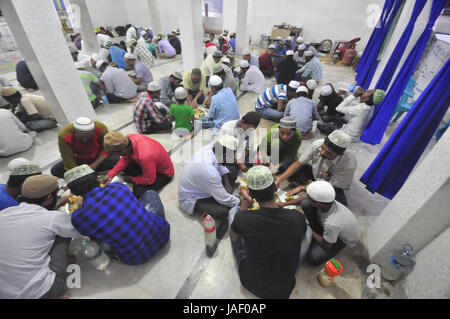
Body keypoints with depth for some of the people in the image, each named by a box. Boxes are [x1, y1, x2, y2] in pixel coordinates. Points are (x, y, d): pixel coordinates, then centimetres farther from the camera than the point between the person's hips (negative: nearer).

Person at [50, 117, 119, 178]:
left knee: (115, 160, -30)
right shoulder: (64, 136, -26)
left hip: (99, 159, -1)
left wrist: (96, 164, -24)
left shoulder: (101, 128, -25)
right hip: (78, 162, 2)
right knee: (55, 170, -19)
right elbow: (68, 159, -23)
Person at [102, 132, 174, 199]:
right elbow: (125, 159, -2)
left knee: (138, 193, -21)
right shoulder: (127, 139, -21)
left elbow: (149, 180, -25)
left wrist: (132, 179, -9)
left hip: (163, 173, -7)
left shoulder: (144, 156, -42)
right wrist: (110, 175, -8)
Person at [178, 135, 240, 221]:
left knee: (232, 171, 2)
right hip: (191, 200, -8)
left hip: (198, 185, 8)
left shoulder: (209, 148, -17)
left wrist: (227, 184, -5)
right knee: (223, 211, -28)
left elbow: (221, 165, 4)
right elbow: (224, 199, -28)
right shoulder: (208, 171, -39)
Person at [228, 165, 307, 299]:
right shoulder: (298, 218, -24)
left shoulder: (243, 219, -30)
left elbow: (234, 238, -4)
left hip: (251, 283, -1)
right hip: (284, 289, 2)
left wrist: (245, 204, -1)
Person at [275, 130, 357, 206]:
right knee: (287, 165, -17)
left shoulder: (349, 164, -34)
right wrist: (280, 179, -25)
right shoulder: (317, 144, -27)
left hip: (330, 184, -2)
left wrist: (302, 187, -21)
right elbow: (298, 164, -16)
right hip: (314, 172, 3)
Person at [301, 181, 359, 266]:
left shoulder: (332, 224, -46)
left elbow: (326, 246, -24)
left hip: (344, 240, -5)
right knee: (305, 204, -20)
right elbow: (306, 201, -6)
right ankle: (315, 233, 4)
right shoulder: (326, 201, -31)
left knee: (312, 258, -24)